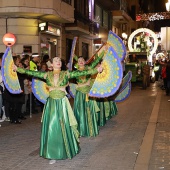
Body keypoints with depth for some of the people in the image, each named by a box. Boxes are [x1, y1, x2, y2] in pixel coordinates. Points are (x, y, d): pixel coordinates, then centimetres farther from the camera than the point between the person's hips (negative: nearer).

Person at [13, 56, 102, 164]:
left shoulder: (66, 74, 1)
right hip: (51, 103, 1)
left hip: (62, 103, -1)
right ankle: (53, 154, 10)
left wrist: (96, 70, -11)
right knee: (51, 127, 1)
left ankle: (66, 149, 22)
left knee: (64, 127, 4)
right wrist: (18, 69, 1)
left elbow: (81, 73, -5)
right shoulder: (47, 75, 5)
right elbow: (31, 73, 4)